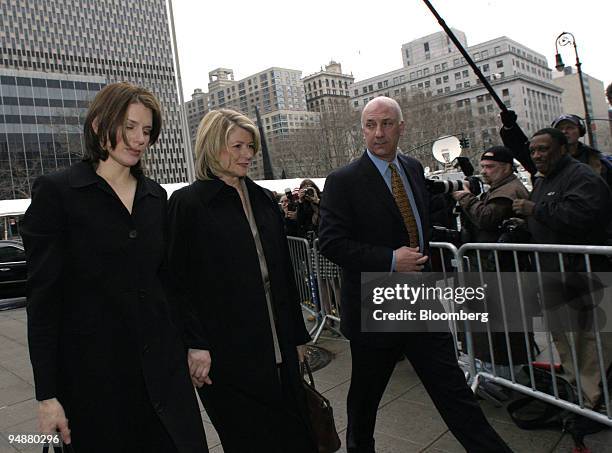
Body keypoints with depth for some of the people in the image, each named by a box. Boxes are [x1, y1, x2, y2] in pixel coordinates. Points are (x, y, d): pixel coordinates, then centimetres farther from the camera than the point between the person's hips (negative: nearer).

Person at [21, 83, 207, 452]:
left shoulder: (156, 196, 8)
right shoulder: (57, 191, -7)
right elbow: (44, 296, -8)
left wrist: (190, 344, 12)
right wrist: (47, 394, -9)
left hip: (162, 364, 5)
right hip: (93, 370, -4)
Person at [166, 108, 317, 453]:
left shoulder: (264, 200, 10)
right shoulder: (188, 203, -6)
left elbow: (284, 272, 12)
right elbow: (179, 281, -10)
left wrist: (297, 335, 14)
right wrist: (196, 345, -16)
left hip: (278, 348, 6)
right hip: (226, 353, -5)